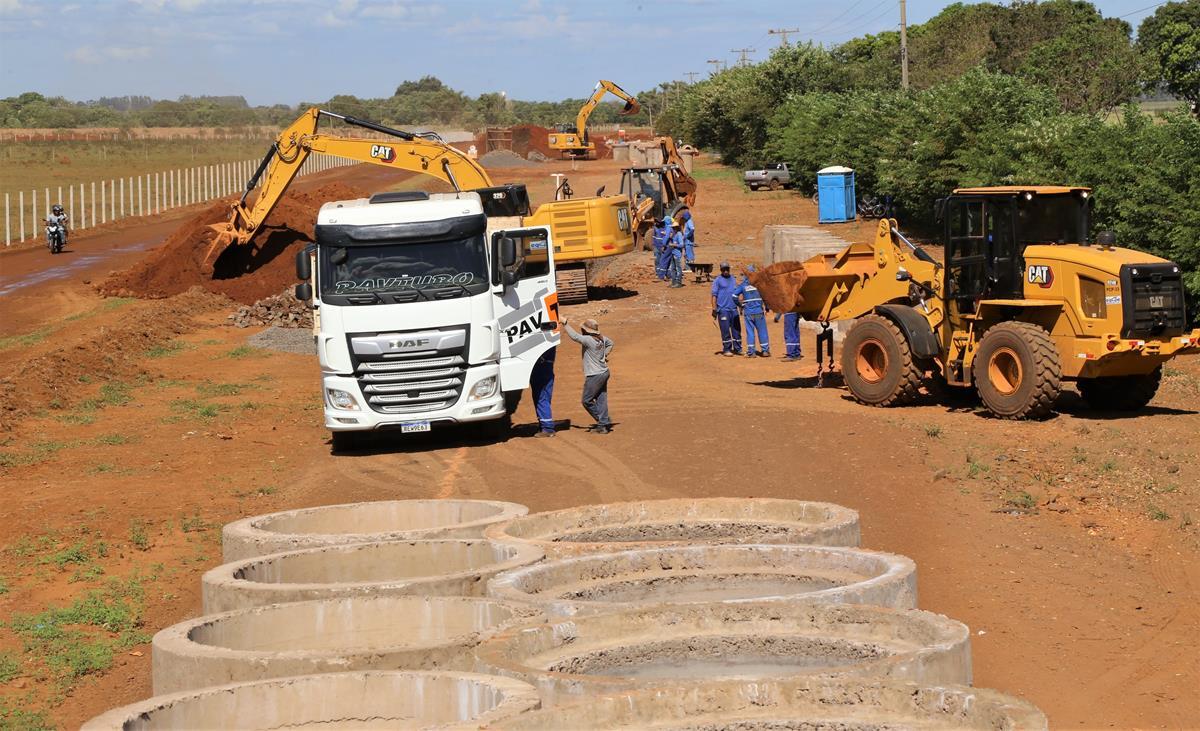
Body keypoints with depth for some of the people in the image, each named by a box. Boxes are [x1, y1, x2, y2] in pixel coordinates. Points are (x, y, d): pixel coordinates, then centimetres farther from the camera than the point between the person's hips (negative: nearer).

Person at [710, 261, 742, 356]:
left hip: (734, 308, 5)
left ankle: (737, 348, 12)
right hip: (723, 309, -5)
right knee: (725, 330, -4)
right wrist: (714, 309, -11)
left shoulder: (733, 279, 17)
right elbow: (714, 295, -4)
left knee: (737, 329, 5)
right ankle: (726, 349, 2)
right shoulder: (717, 280, 1)